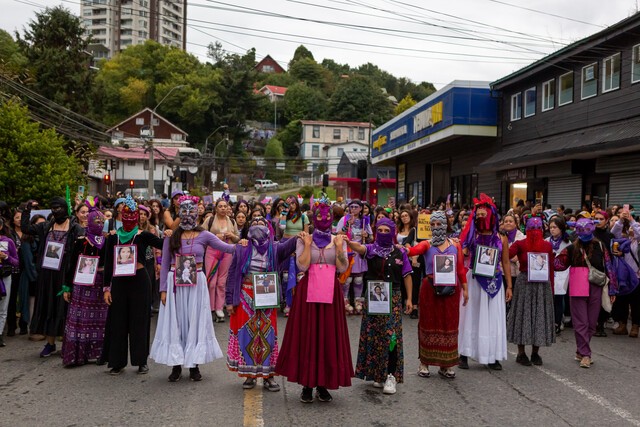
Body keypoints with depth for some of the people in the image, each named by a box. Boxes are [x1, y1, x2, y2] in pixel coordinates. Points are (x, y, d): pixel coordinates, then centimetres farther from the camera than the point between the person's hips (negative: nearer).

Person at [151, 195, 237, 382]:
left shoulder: (204, 236, 2)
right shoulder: (171, 236, 5)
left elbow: (227, 248, -9)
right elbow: (165, 264, 7)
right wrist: (163, 289, 2)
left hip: (196, 283, -1)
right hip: (175, 283, 1)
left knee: (195, 321, 3)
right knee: (175, 322, 3)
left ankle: (194, 365, 12)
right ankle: (176, 365, 12)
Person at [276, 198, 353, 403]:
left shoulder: (339, 241, 9)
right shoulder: (304, 240, 5)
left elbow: (342, 268, -1)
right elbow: (302, 265, -7)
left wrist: (338, 247, -10)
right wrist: (307, 245, -13)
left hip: (330, 292, 1)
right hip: (308, 291, -1)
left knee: (329, 336, 1)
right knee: (306, 336, -1)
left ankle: (323, 385, 11)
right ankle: (307, 385, 9)